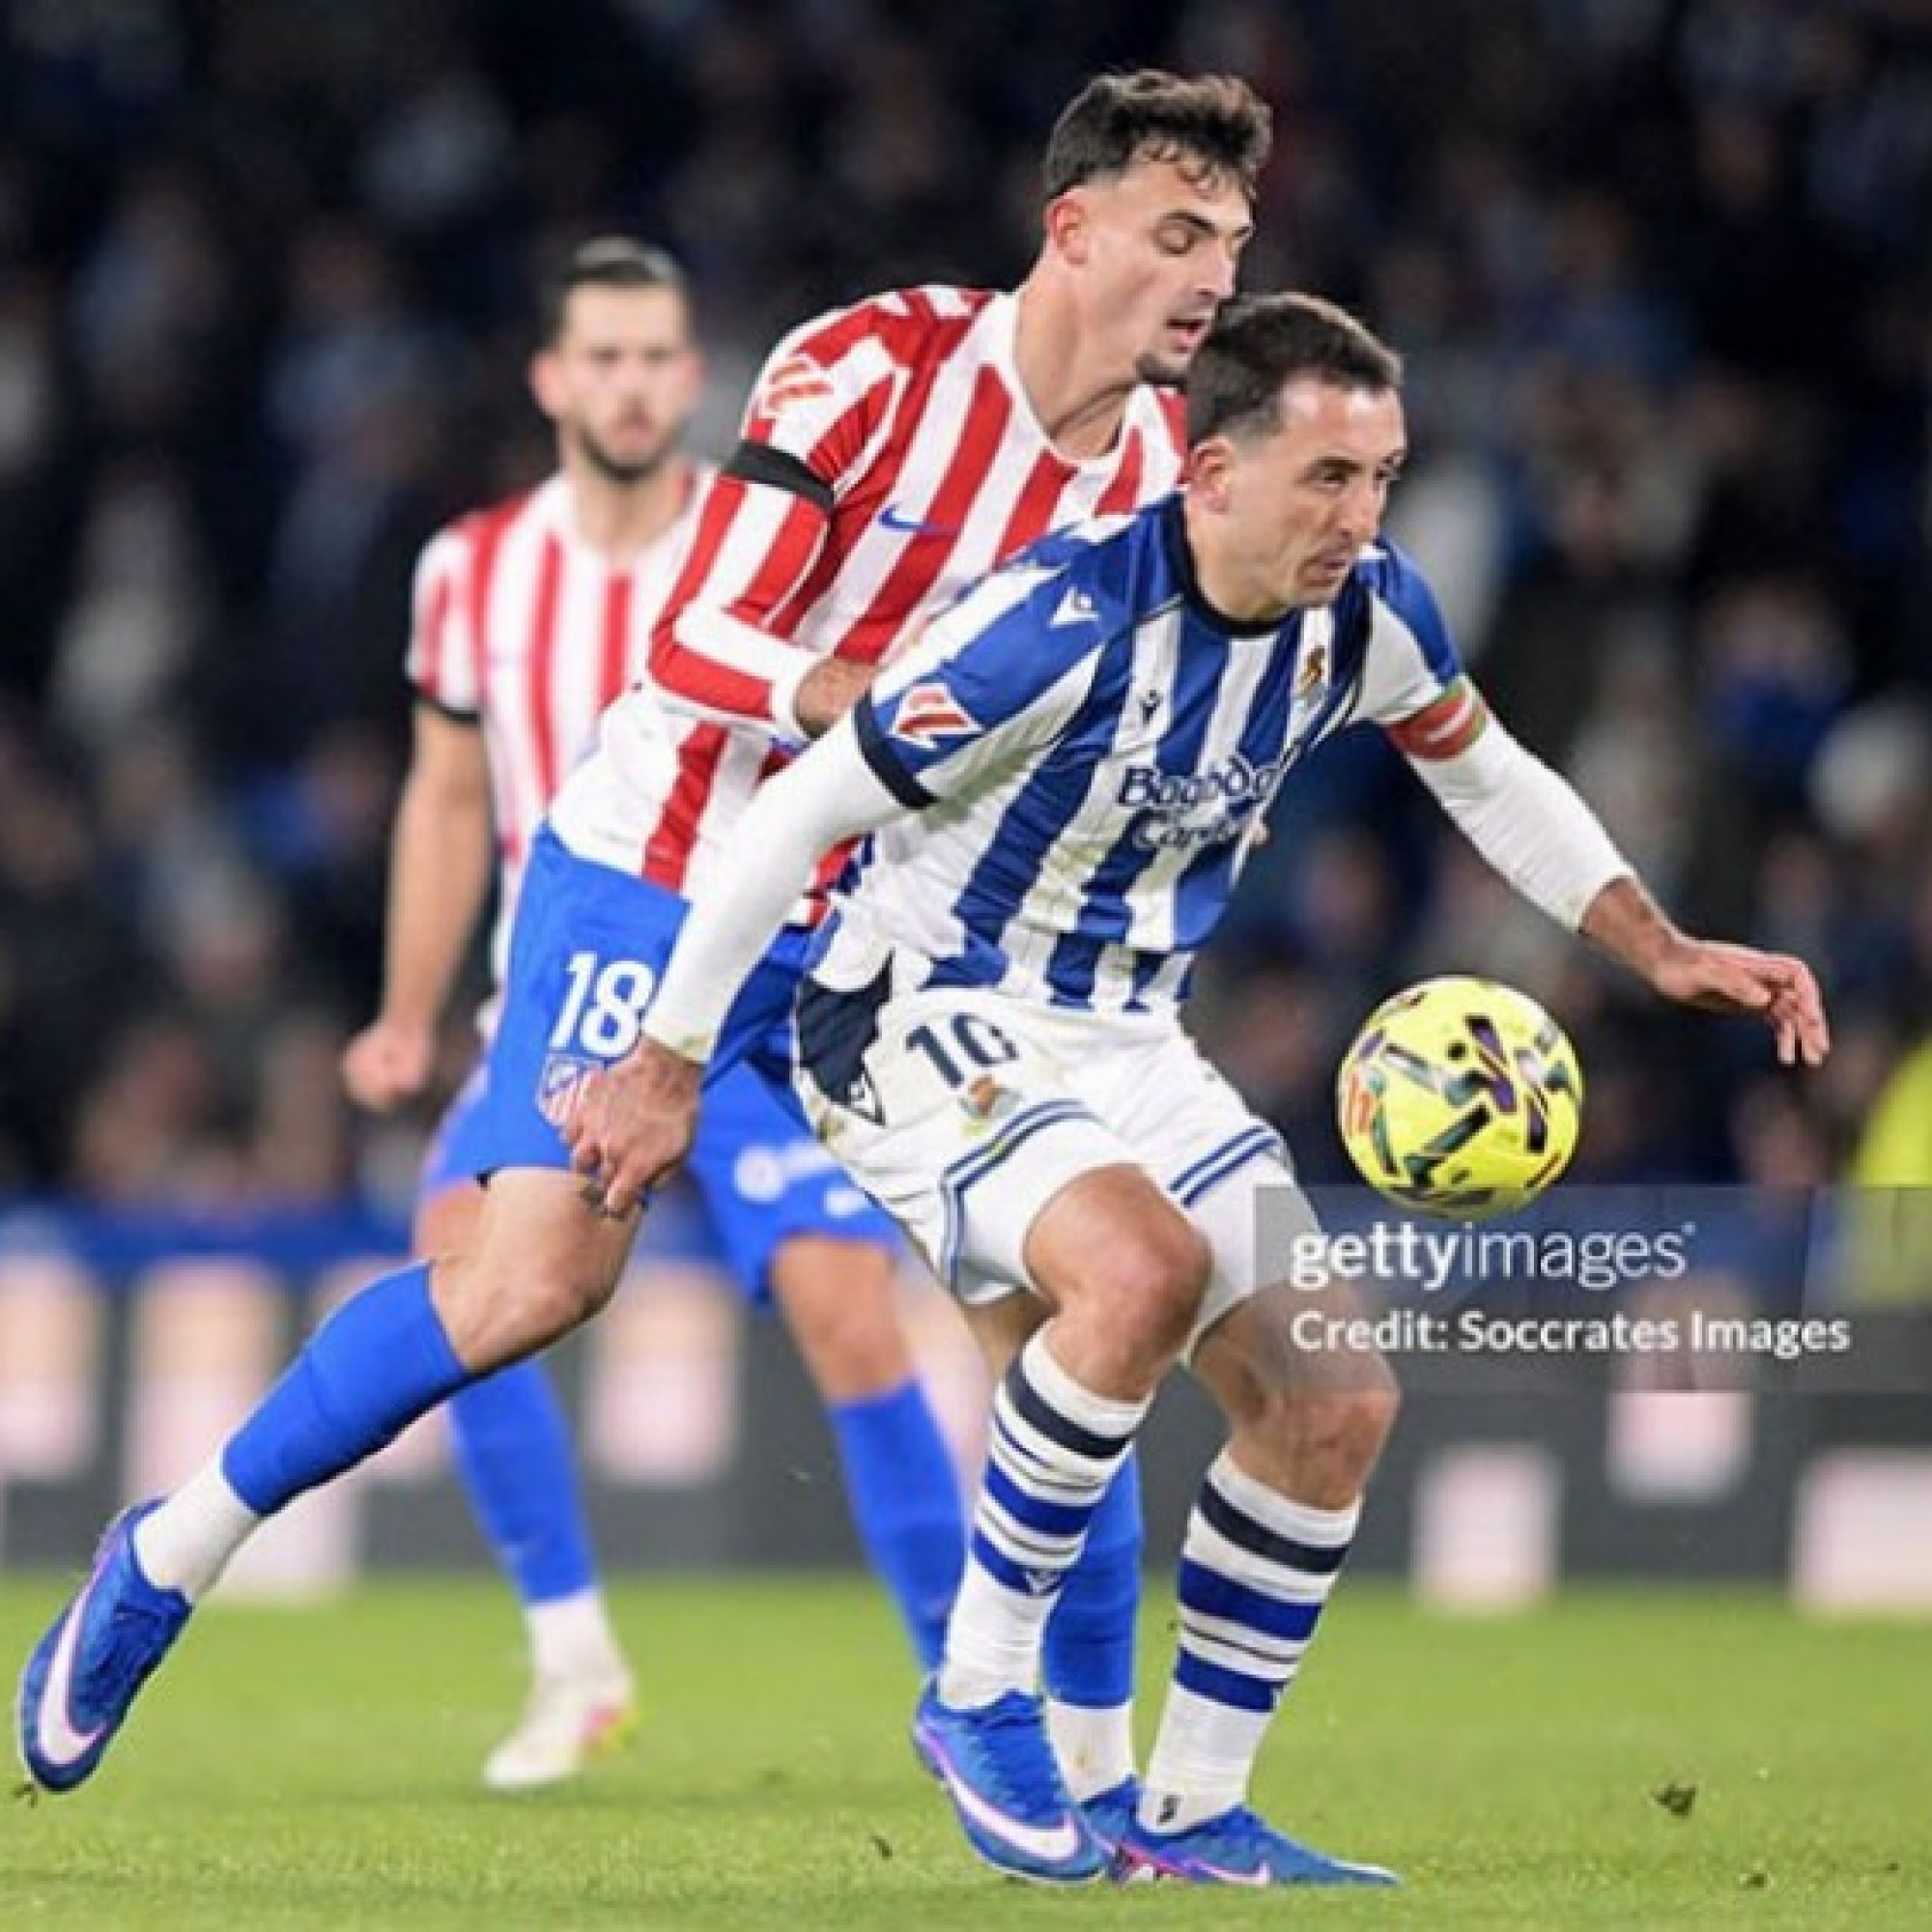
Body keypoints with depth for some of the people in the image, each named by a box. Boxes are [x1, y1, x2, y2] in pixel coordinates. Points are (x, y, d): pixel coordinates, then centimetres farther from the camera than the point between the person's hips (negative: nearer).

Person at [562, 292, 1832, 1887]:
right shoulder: (1066, 620, -27)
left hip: (1126, 1040, 8)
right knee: (1146, 1267, -35)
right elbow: (802, 814, -19)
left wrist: (1662, 949, 4)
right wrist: (669, 1065, -12)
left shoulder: (1365, 611, -6)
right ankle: (980, 1695, -18)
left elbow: (1489, 776, 16)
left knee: (1335, 1405, 0)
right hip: (924, 1020, -8)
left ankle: (1194, 1818, 13)